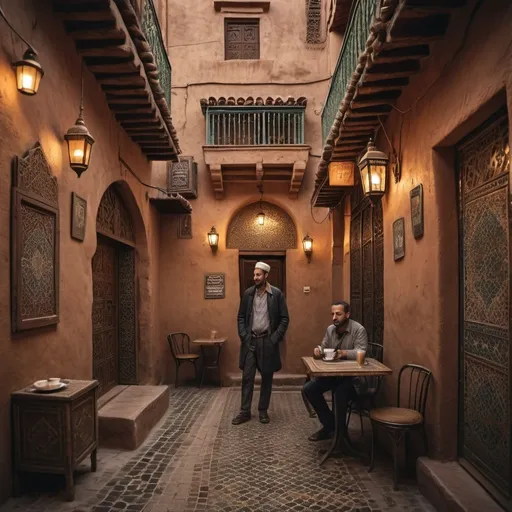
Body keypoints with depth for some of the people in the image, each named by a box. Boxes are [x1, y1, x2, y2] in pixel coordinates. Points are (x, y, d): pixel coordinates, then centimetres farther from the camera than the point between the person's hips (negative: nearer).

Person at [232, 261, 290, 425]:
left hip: (268, 341, -2)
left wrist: (275, 338, -10)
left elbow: (284, 318, -3)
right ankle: (245, 411, 15)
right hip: (250, 340, 2)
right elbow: (241, 317, 8)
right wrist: (243, 336, -4)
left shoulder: (277, 294, -5)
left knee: (267, 377, 8)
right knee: (247, 377, 4)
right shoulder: (247, 293, 3)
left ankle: (263, 411, 22)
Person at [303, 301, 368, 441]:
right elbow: (324, 347, 11)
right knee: (309, 389, -8)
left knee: (340, 394, -33)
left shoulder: (359, 330, -14)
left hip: (353, 376, -6)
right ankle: (330, 425, 8)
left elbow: (361, 352, -25)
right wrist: (318, 349, -13)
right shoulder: (330, 329, 6)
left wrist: (343, 353, -42)